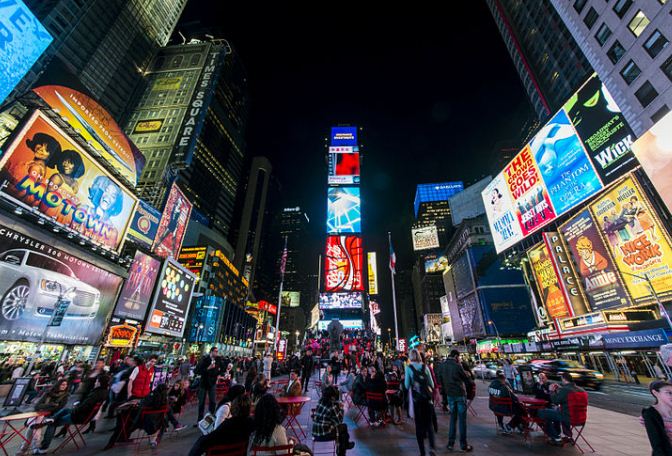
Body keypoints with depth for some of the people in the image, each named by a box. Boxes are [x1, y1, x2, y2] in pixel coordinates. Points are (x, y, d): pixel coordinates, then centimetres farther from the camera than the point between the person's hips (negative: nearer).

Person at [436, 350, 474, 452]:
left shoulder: (441, 366, 0)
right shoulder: (457, 366, -16)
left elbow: (440, 380, 8)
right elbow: (467, 378, -4)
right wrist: (472, 383, 18)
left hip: (449, 395, 5)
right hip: (460, 394, -5)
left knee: (453, 418, 16)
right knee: (462, 419, 6)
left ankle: (450, 443, 18)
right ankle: (463, 445, 14)